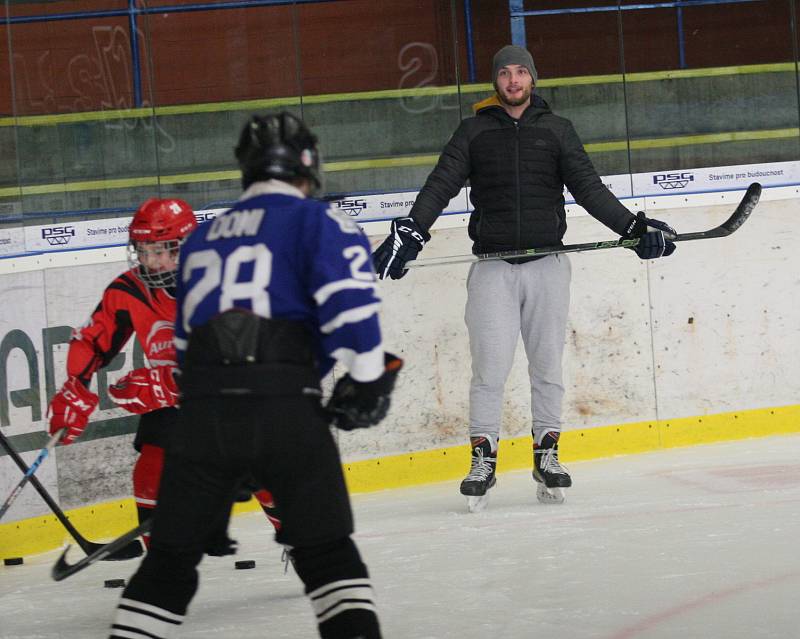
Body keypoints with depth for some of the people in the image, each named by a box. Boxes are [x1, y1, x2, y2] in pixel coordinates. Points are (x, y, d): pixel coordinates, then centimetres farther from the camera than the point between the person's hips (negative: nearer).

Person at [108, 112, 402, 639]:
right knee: (326, 549, 4)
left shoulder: (203, 238, 25)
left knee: (172, 555, 11)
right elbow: (349, 300, -9)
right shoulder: (314, 220, 6)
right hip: (284, 407, -4)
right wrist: (370, 377, -3)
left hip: (204, 412, 4)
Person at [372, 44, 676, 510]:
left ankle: (547, 452, 15)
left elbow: (589, 188, 5)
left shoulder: (557, 130, 9)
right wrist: (411, 233, -15)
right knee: (491, 364, -6)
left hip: (547, 264, 1)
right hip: (492, 266, -1)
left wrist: (633, 227, -6)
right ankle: (483, 458, 1)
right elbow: (441, 186, -1)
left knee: (548, 364, 4)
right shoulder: (474, 132, 8)